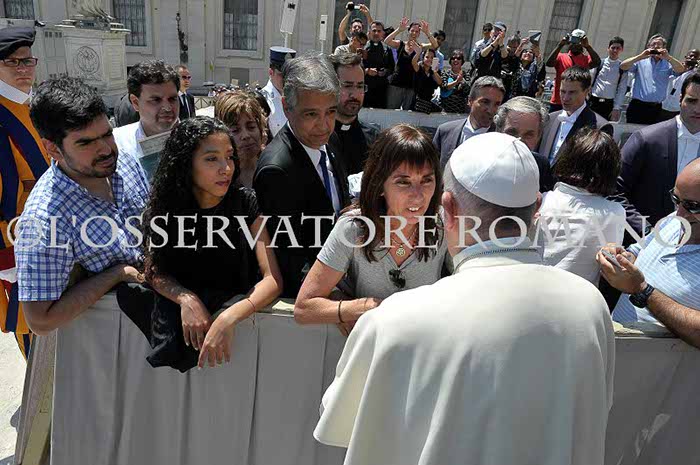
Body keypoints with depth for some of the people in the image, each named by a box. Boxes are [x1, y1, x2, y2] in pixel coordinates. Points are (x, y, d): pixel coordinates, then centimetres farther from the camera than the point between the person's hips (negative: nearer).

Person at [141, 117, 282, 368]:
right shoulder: (166, 207, -8)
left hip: (236, 302, -1)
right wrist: (186, 299, -25)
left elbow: (273, 279, -18)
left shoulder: (246, 202, -13)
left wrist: (230, 316, -35)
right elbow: (154, 270, -3)